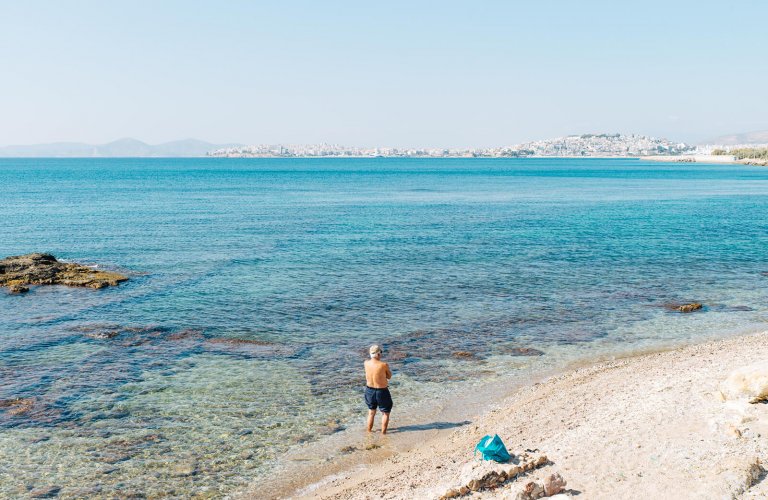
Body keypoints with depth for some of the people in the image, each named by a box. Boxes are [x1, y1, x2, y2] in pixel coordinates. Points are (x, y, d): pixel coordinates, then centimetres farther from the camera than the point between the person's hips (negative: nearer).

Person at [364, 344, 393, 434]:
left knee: (371, 413, 25)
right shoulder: (384, 365, -22)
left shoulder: (366, 363, -10)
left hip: (369, 390, 4)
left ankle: (369, 431, 34)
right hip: (382, 392, -4)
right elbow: (389, 376, -4)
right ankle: (383, 433, 22)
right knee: (385, 413, 18)